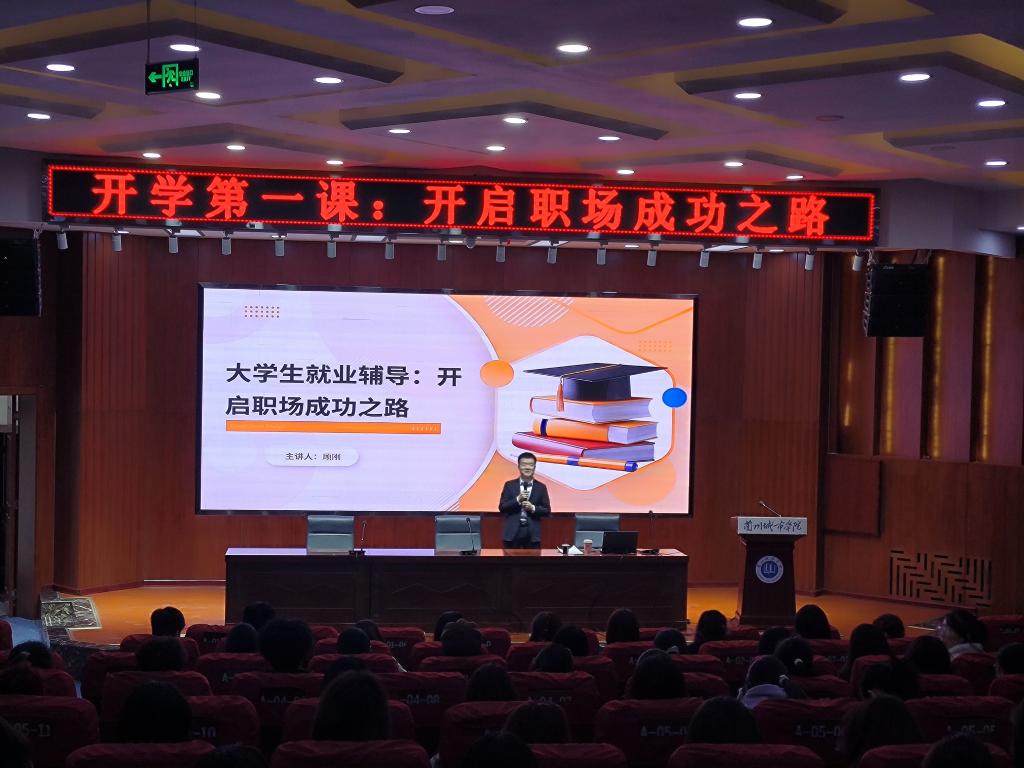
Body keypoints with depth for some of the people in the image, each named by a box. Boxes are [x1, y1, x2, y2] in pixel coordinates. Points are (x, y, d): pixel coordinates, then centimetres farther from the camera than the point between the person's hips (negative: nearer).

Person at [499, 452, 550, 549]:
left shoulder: (541, 487, 7)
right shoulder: (510, 485, 6)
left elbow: (547, 510, 5)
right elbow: (501, 507, 0)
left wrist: (533, 508, -13)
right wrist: (517, 500, -14)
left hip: (532, 534, 0)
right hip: (512, 533, 0)